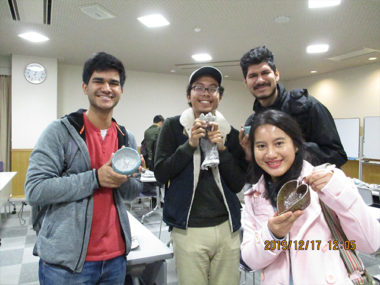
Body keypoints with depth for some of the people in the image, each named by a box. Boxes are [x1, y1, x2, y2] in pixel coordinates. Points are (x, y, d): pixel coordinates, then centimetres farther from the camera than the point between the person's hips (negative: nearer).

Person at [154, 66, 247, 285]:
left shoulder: (230, 133, 5)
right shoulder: (173, 126, -1)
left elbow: (238, 184, 2)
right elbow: (160, 174, -5)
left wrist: (222, 149, -11)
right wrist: (190, 145, -15)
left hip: (227, 227, 3)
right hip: (188, 230, -2)